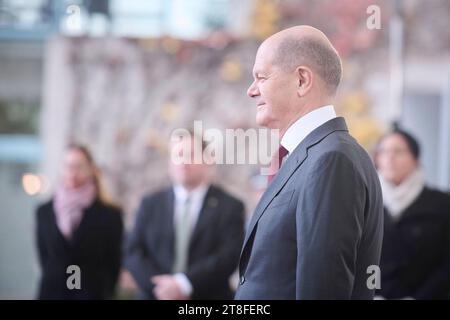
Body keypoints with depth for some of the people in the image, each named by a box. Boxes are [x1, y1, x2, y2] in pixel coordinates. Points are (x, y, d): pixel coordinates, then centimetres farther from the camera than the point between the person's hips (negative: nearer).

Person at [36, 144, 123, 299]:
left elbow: (113, 265, 1)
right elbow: (44, 259, 11)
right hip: (52, 293, 2)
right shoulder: (44, 212, 6)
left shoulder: (109, 215, -2)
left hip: (92, 294, -2)